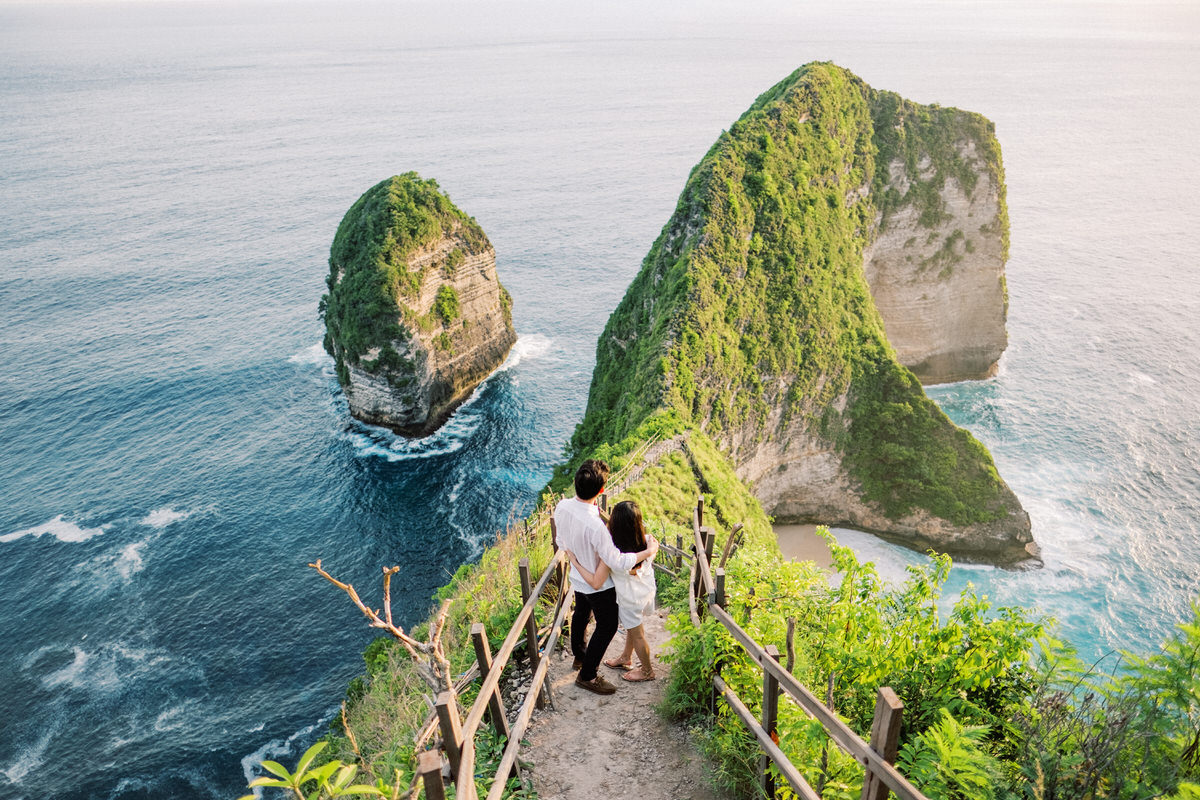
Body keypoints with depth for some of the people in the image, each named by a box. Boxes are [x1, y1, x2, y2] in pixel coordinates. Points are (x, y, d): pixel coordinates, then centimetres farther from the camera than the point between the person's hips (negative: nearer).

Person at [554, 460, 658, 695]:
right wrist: (649, 551, -23)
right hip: (598, 585, -7)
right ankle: (587, 675, 29)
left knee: (581, 614, 31)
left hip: (577, 578, 7)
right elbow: (618, 563, -35)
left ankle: (579, 655, 55)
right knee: (607, 627, 15)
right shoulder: (595, 526, -41)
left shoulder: (562, 506, -18)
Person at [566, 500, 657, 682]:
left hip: (630, 598, -6)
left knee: (636, 634, 19)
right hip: (646, 590, 6)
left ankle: (647, 670, 42)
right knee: (632, 627, 30)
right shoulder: (646, 541, -22)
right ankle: (626, 658, 54)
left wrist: (575, 562, -23)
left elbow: (595, 583, -31)